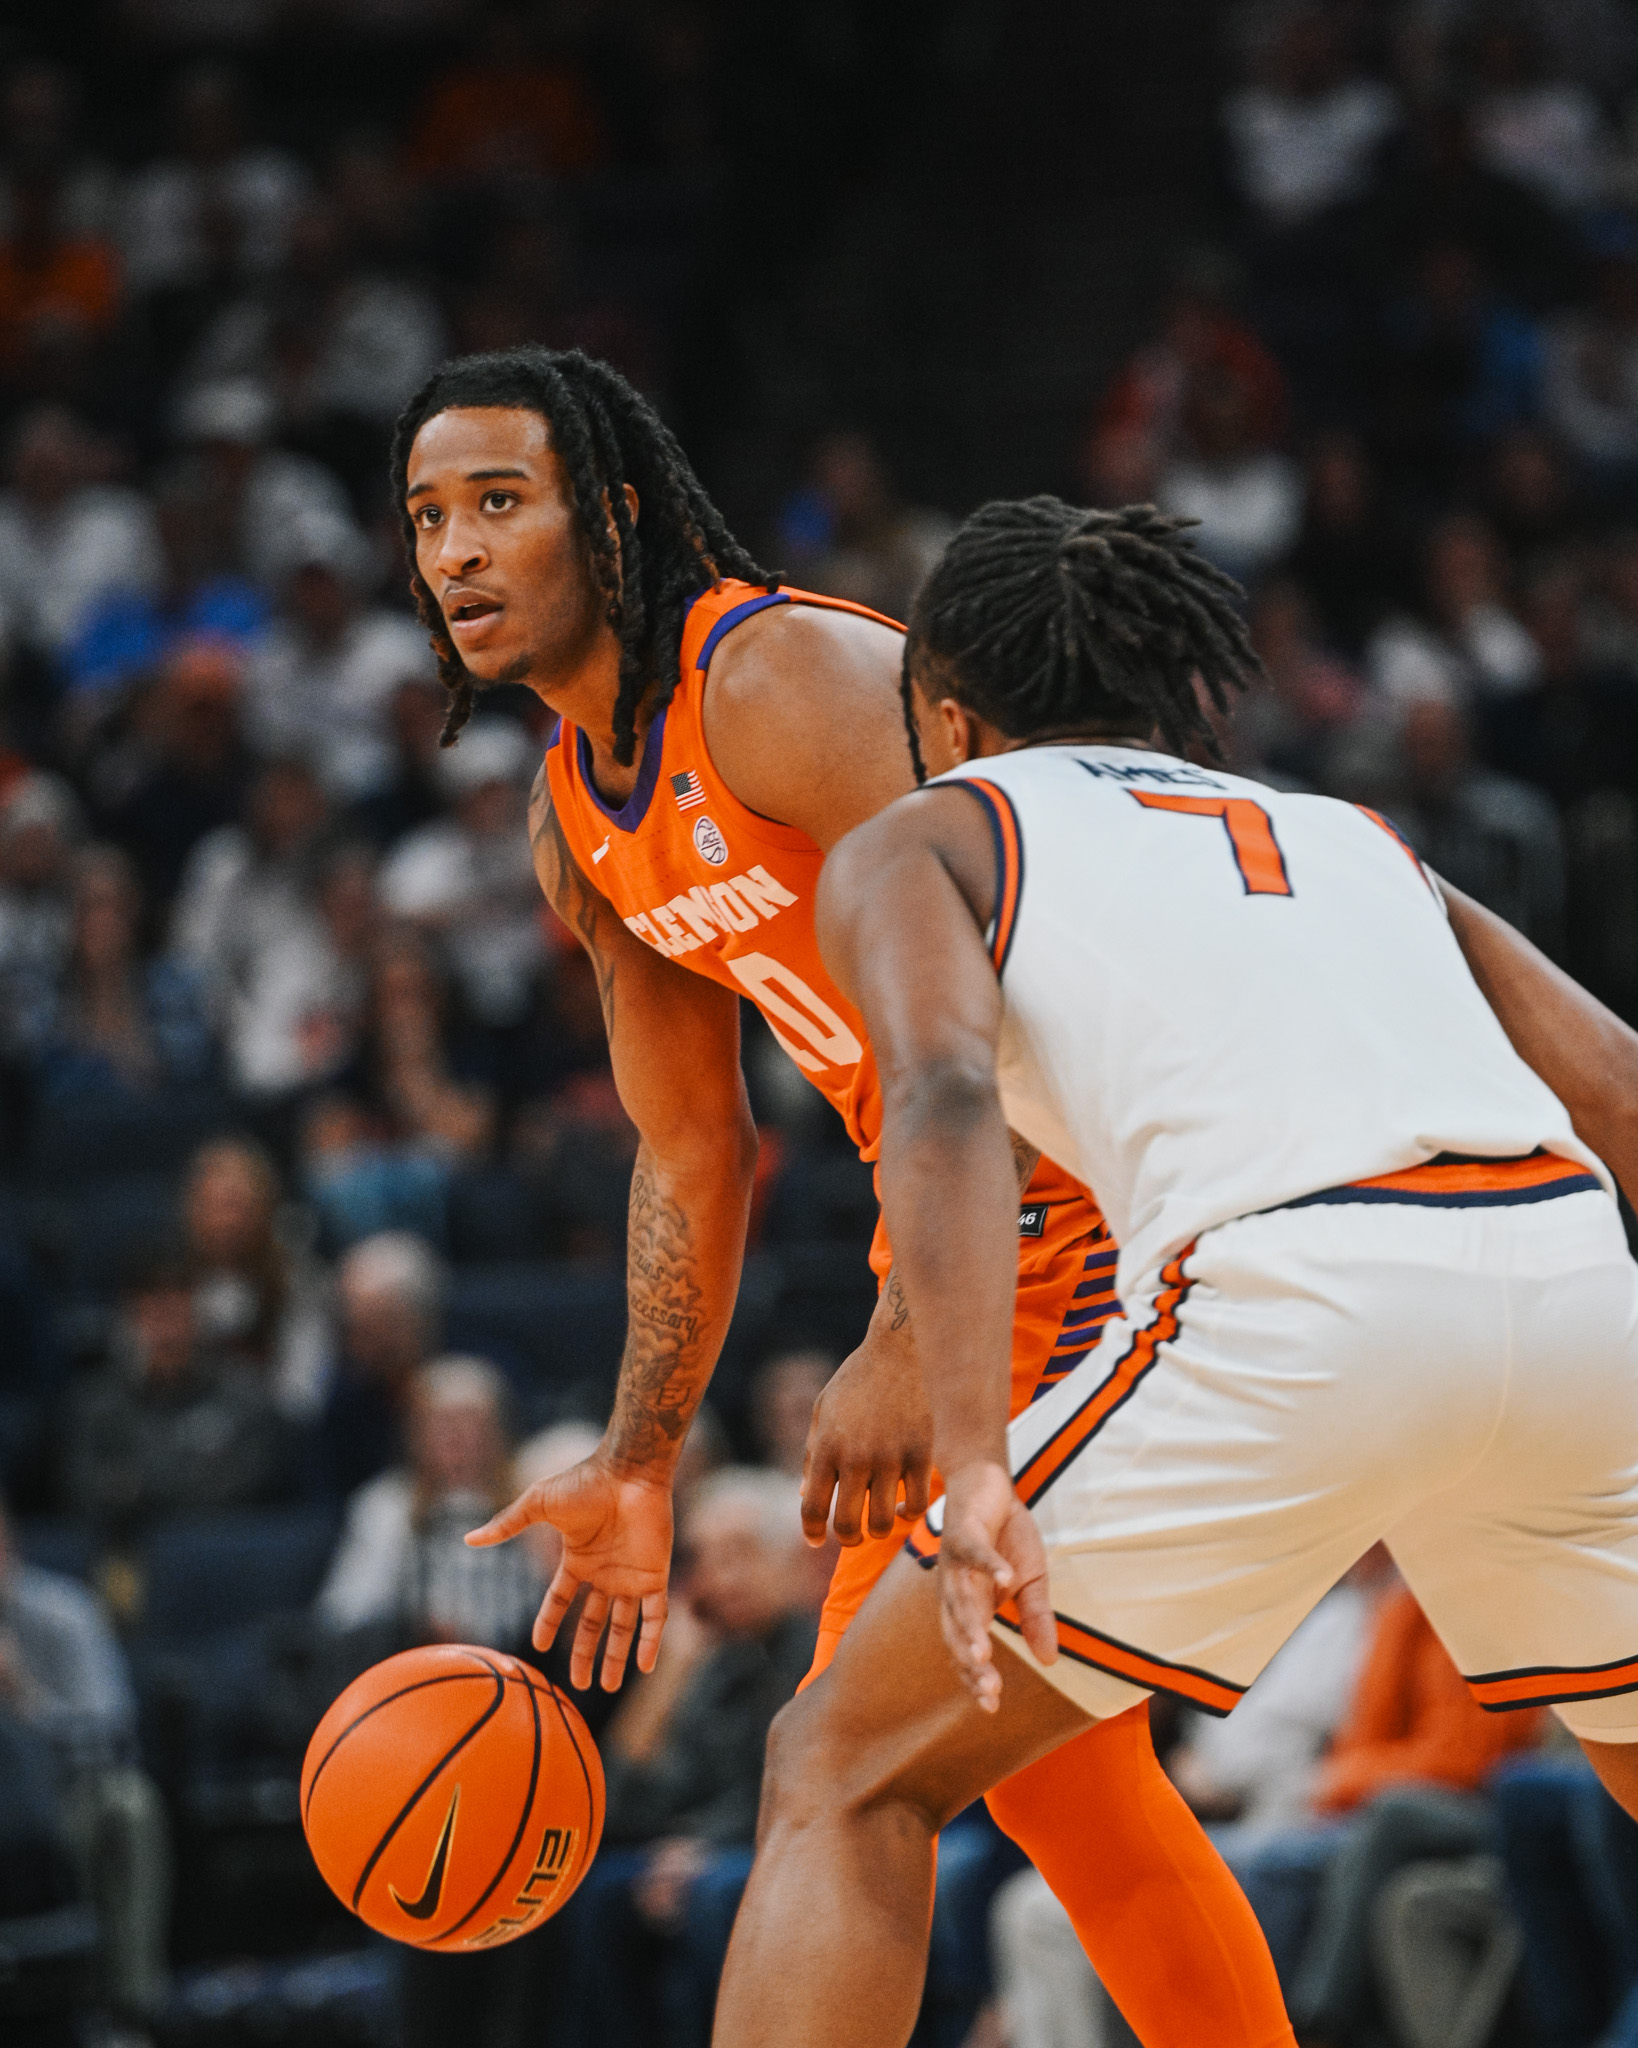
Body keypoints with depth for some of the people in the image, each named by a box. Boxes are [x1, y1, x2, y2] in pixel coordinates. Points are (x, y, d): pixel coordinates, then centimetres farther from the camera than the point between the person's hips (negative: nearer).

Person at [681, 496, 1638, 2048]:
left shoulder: (923, 838, 21)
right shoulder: (1354, 837, 34)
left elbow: (943, 1095, -1)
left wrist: (977, 1472, -12)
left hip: (1297, 1296, -4)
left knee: (845, 1778, 12)